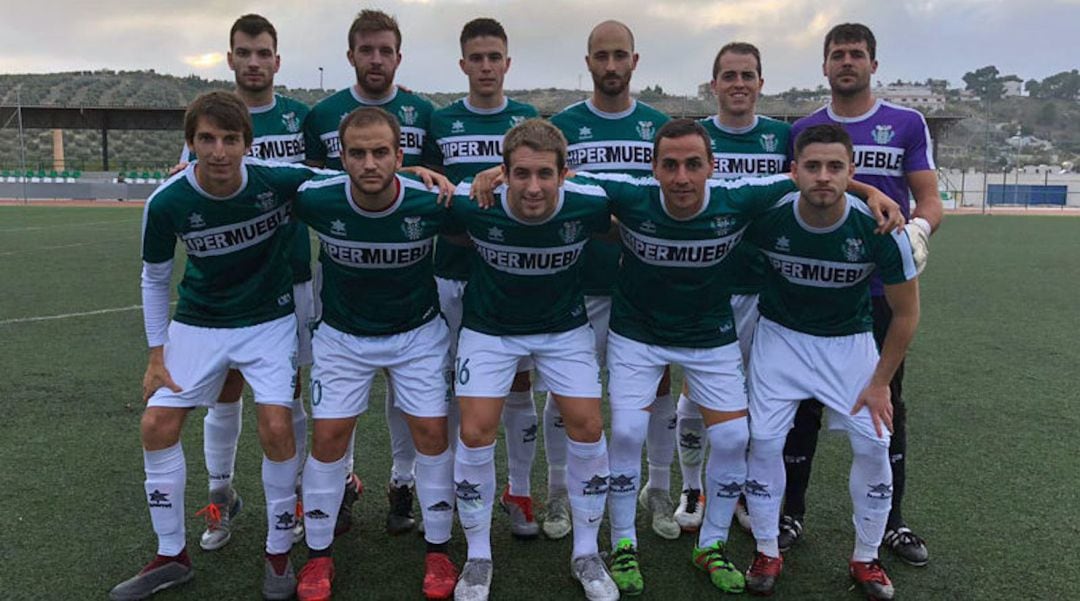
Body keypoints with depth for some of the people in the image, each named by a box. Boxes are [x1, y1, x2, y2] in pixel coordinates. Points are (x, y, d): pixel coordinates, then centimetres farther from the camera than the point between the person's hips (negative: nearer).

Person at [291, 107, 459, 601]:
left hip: (418, 332, 0)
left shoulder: (431, 203, -25)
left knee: (431, 432, -3)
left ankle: (438, 551, 16)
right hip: (342, 334, 1)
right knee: (329, 435, -1)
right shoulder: (317, 200, -23)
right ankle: (318, 555, 18)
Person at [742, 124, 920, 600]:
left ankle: (866, 558, 18)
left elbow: (906, 314, -11)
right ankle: (767, 553, 14)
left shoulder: (880, 228, -25)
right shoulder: (767, 218, -24)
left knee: (873, 444, -5)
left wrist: (880, 382, -8)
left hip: (850, 341, 0)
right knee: (765, 441, -6)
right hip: (780, 334, 0)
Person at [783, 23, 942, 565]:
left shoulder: (907, 125, 4)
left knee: (886, 404, 10)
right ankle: (791, 514, 21)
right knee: (803, 405, 6)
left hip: (881, 291, 0)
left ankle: (892, 521, 26)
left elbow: (929, 199, 0)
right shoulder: (802, 130, 6)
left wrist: (919, 228, -21)